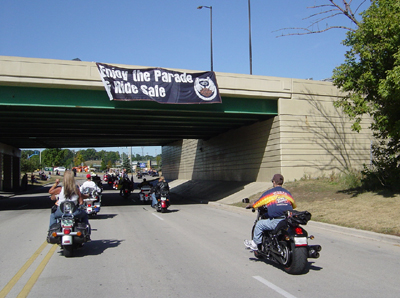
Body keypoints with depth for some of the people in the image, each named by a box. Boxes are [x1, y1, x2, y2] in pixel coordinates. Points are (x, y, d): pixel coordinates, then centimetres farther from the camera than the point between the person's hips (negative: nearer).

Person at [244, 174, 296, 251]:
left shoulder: (268, 193, 4)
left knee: (259, 224, 16)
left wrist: (249, 205, 34)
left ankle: (255, 243, 27)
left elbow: (256, 204, 11)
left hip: (276, 221, -5)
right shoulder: (287, 193, 17)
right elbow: (294, 206, 32)